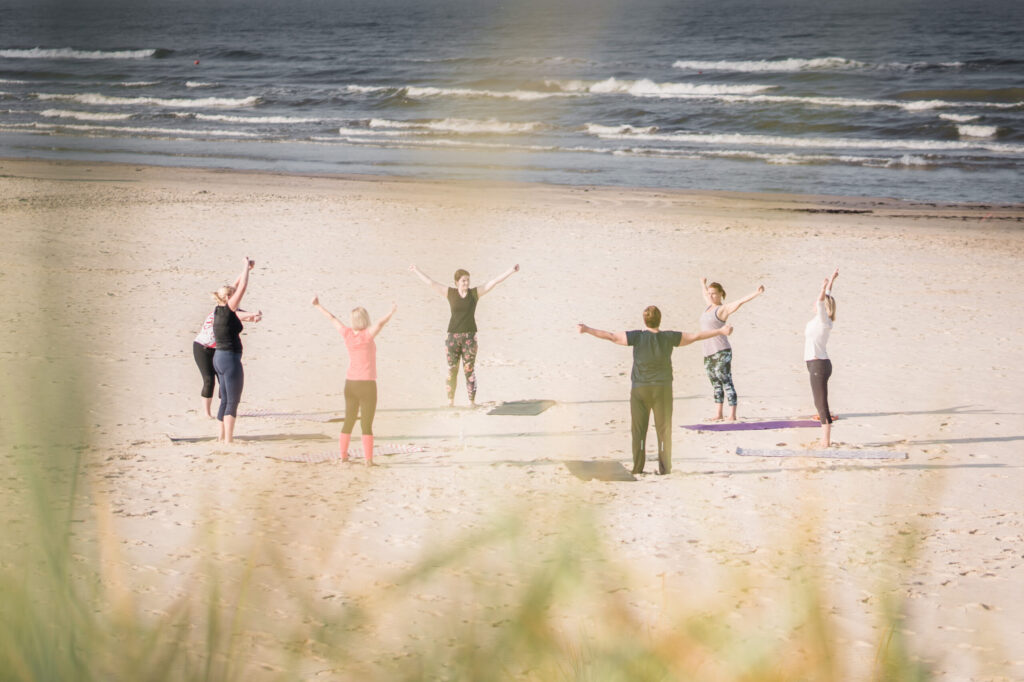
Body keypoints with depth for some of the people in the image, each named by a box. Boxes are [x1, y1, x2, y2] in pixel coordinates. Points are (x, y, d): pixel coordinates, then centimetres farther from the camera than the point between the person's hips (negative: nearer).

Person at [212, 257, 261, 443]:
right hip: (230, 359, -9)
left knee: (225, 400, 17)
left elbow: (237, 287, 17)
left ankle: (222, 436, 22)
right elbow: (242, 288, -12)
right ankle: (228, 440, -5)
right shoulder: (228, 311, -14)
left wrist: (246, 270, 18)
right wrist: (246, 268, -2)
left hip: (219, 358, 9)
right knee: (232, 402, -5)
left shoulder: (219, 310, 7)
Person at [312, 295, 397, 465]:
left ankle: (343, 455, 18)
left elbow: (332, 318, 11)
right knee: (367, 425, -2)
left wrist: (318, 305, 21)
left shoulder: (347, 334, -1)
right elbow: (380, 323, -31)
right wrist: (391, 313, -40)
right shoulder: (368, 335, -12)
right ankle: (368, 459, -4)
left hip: (350, 384, 5)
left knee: (348, 421, 16)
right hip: (367, 384, -5)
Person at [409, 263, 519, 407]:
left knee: (470, 370, -3)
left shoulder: (475, 293, 2)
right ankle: (450, 400, 13)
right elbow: (431, 283, 12)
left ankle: (472, 401, 0)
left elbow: (495, 281, -1)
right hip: (453, 336, 1)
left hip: (469, 337, -1)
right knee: (452, 370, 3)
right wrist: (417, 271, 19)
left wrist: (511, 271, -6)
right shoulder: (450, 293, 4)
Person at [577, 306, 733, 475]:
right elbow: (695, 336, 4)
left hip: (640, 389, -1)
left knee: (638, 430, 4)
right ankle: (664, 467, 3)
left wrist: (587, 330, 2)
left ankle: (637, 468, 2)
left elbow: (612, 337, -5)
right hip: (662, 388, 1)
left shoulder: (638, 337, -6)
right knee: (664, 429, 5)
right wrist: (720, 331, 14)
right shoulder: (669, 338, -2)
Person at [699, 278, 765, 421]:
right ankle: (718, 414, 15)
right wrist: (703, 284, 57)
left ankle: (732, 415, -10)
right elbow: (705, 295, 39)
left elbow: (741, 301, -17)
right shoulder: (709, 306, 17)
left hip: (721, 352, -8)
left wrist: (756, 293, -30)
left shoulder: (724, 309, -5)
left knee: (727, 383, -8)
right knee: (715, 384, 11)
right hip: (708, 353, 8)